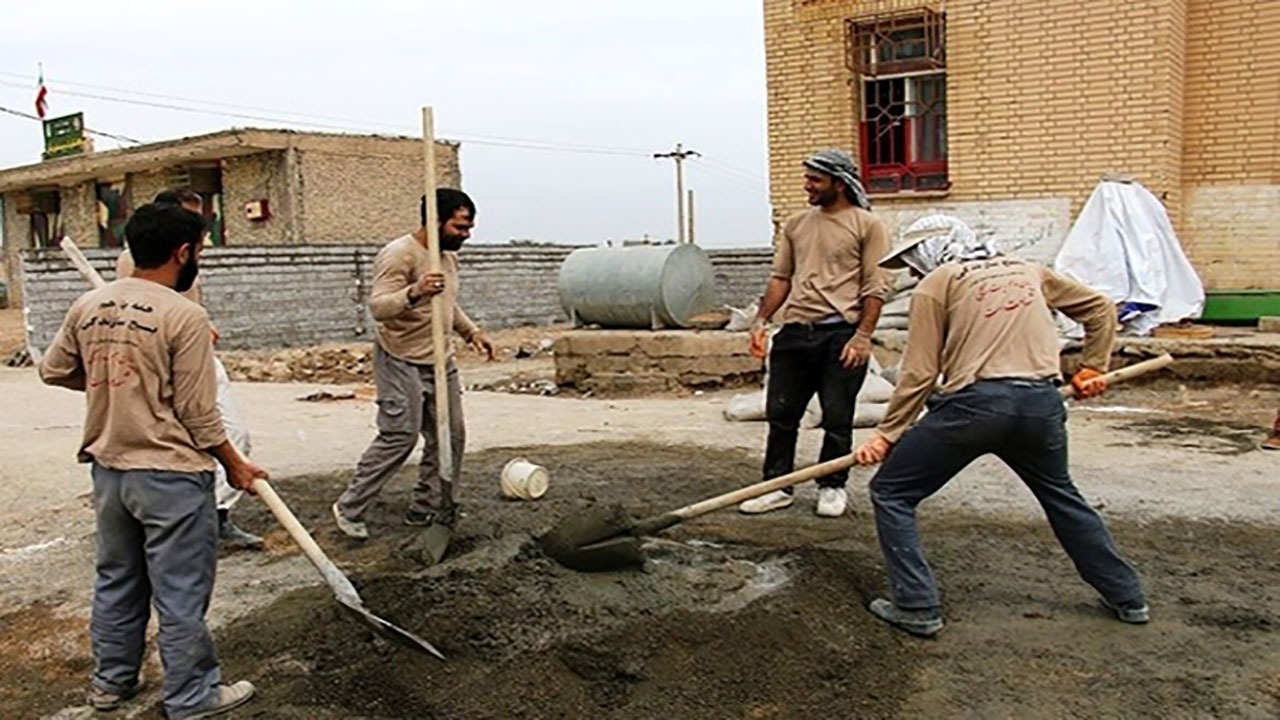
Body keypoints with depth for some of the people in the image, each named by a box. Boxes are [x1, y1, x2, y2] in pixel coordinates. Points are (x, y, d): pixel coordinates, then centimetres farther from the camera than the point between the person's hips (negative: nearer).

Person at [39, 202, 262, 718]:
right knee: (181, 594, 5)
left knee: (116, 581, 21)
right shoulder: (184, 316, -17)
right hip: (170, 475, -7)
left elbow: (53, 370, 15)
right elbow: (198, 414, -15)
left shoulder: (88, 306, 2)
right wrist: (234, 465, -2)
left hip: (108, 469, 7)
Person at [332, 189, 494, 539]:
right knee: (399, 437, -11)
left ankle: (428, 509, 19)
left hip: (440, 362, 9)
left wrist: (471, 332, 17)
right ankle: (350, 508, 3)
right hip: (402, 363, -9)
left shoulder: (449, 255, 13)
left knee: (451, 437, 7)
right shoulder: (399, 255, -16)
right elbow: (378, 306, -27)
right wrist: (413, 293, -43)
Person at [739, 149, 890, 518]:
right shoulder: (796, 224, 14)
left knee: (837, 418, 4)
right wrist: (761, 319, 5)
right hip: (795, 331, 5)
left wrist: (862, 336, -13)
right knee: (781, 414, 6)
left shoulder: (867, 226, -1)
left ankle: (832, 487, 20)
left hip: (839, 333, -5)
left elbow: (876, 287, -5)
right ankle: (778, 486, 17)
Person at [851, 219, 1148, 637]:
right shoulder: (1029, 272, 24)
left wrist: (887, 434, 3)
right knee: (1061, 496, 30)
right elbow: (1099, 307, 32)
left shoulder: (937, 283, 7)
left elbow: (920, 373, 0)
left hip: (975, 403, -6)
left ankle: (917, 607, 3)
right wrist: (1093, 367, 33)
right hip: (1041, 403, 6)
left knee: (891, 493, 7)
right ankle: (1126, 597, 37)